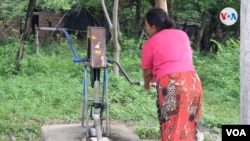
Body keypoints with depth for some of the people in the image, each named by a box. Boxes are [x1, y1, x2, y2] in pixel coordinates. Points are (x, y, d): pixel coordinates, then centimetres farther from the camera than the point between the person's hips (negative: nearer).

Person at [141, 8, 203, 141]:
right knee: (188, 126, 13)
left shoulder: (150, 43, 9)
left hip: (170, 84, -5)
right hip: (193, 82, 5)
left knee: (172, 129, 1)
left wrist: (147, 84, 42)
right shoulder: (182, 34, 23)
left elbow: (147, 72, 19)